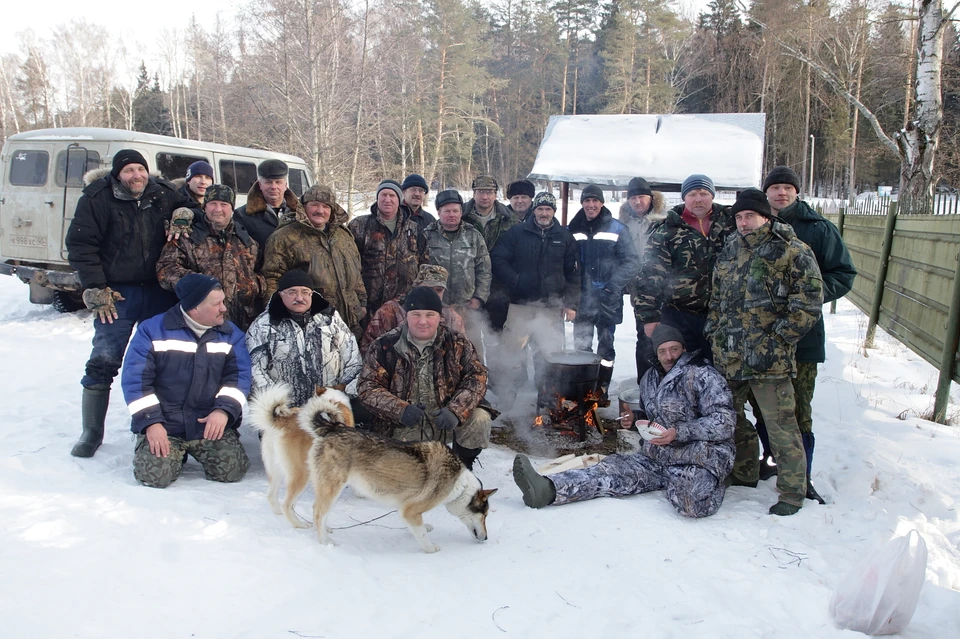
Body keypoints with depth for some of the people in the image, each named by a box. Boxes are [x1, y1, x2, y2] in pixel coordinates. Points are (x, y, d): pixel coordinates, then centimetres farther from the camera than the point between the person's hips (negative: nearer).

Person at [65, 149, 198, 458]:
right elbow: (80, 245, -3)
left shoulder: (164, 193, 5)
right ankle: (91, 432, 10)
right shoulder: (97, 198, -3)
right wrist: (96, 290, -8)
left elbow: (191, 204, 23)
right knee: (103, 361, -4)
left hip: (161, 293, 3)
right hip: (117, 294, -3)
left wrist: (183, 215, -2)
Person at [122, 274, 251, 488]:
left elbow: (239, 374, -3)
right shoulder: (153, 330, -4)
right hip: (162, 425, -2)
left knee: (232, 470, -15)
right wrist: (151, 422, -15)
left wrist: (224, 409, -20)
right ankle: (175, 451, 15)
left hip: (211, 424, 2)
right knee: (155, 475, -21)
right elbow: (135, 379, -7)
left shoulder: (230, 333, 5)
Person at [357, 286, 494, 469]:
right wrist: (400, 410, -27)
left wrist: (455, 411, -26)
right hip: (406, 429, -1)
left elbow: (476, 377, -9)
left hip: (445, 420, 1)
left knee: (480, 419, -23)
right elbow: (368, 386, -9)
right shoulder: (384, 346, -7)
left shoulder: (456, 343, -3)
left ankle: (463, 468, 5)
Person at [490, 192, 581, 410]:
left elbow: (574, 273, 11)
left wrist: (571, 303, 4)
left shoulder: (565, 238, 9)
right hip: (520, 305, -2)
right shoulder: (517, 233, 3)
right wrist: (515, 281, -10)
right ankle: (506, 398, 10)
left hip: (552, 308, 2)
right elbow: (498, 260, 1)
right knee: (511, 352, -2)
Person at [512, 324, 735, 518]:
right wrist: (635, 417, 7)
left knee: (692, 502, -37)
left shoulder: (704, 376, -8)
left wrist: (679, 433, -24)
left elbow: (723, 424, -14)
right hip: (657, 455, 6)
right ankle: (548, 490, -35)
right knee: (615, 468, -18)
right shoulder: (650, 378, 16)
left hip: (702, 455, -6)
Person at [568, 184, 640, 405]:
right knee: (580, 347, 6)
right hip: (582, 299, 2)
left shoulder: (616, 229, -3)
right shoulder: (573, 230, 6)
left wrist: (614, 286, -15)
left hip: (607, 301, -2)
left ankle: (602, 390, 14)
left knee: (605, 348, 6)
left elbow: (632, 262, -5)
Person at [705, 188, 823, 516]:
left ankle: (793, 491, 13)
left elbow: (808, 306, -11)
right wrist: (714, 335, 13)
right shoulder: (729, 251, 13)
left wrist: (773, 344, -14)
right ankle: (744, 473, 36)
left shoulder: (793, 252, -7)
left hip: (768, 360, -7)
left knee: (780, 425, -2)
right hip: (727, 356, 7)